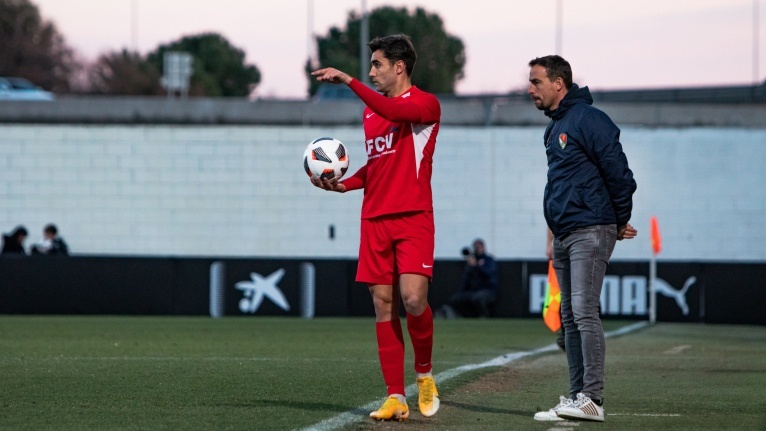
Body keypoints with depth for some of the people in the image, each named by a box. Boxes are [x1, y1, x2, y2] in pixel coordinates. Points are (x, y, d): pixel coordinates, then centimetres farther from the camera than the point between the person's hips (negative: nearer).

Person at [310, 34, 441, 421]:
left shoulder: (425, 103, -4)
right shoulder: (370, 111, 19)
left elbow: (394, 111, -26)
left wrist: (349, 82, -29)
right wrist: (343, 184, 9)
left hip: (413, 218, -7)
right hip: (375, 220, 7)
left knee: (413, 299, -18)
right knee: (383, 305, 0)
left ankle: (424, 374, 7)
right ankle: (395, 398, 1)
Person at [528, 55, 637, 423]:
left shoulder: (588, 119, -12)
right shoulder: (554, 127, 18)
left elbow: (618, 172, -14)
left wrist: (620, 222, -3)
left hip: (590, 233, -10)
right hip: (563, 236, 10)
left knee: (584, 312, -16)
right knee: (569, 318, 9)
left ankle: (593, 399, -18)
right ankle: (577, 397, 12)